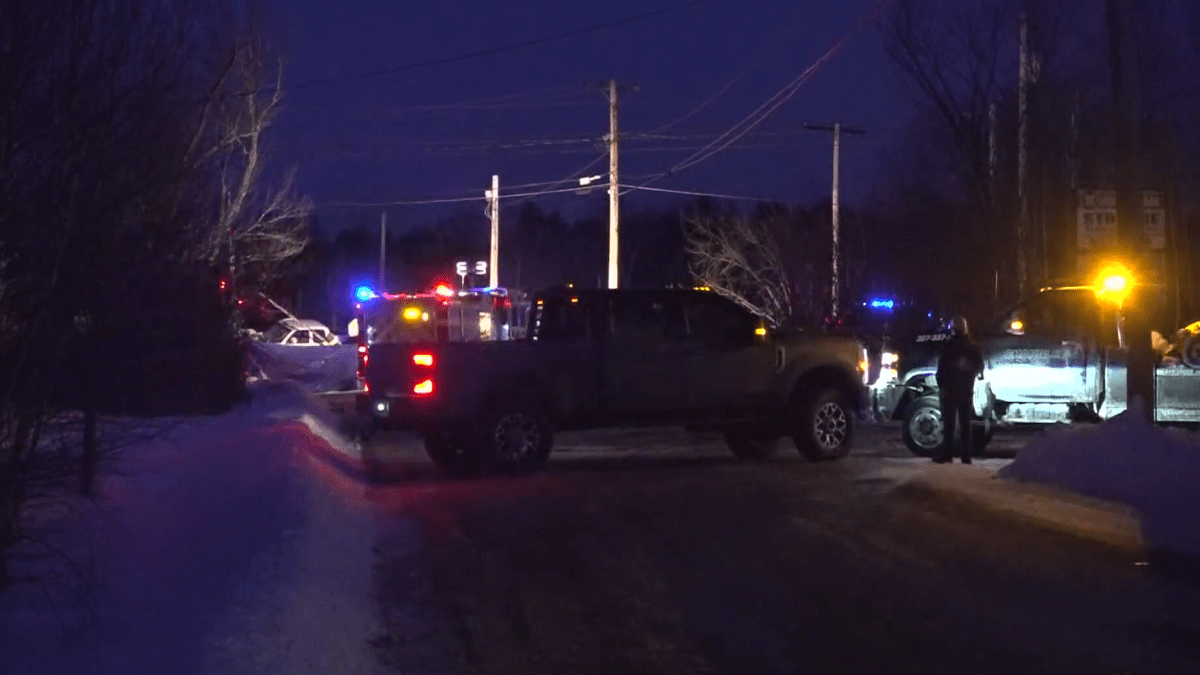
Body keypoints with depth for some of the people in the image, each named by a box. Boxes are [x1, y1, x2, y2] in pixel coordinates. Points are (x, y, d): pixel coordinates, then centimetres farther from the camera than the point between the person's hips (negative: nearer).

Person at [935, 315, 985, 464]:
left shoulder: (949, 345, -9)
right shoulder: (973, 346, 6)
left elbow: (942, 367, -10)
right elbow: (979, 366, 13)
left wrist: (941, 385, -3)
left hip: (950, 389, -4)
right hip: (967, 390, 4)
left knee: (948, 423, -3)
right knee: (965, 423, 8)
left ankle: (947, 454, -7)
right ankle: (966, 456, 5)